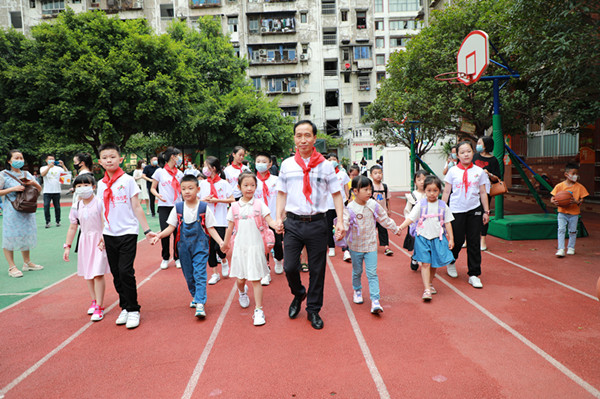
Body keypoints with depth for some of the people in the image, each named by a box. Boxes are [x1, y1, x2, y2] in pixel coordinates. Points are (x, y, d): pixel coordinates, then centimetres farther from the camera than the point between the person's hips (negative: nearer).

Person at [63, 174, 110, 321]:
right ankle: (94, 301, 29)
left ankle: (99, 307, -1)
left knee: (98, 274, -9)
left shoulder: (100, 203, -11)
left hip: (98, 240, -6)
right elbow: (73, 228, 12)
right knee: (87, 273, 13)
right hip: (84, 241, 6)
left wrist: (103, 240, -21)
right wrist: (67, 246, 11)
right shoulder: (76, 207, 5)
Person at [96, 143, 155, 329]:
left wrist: (147, 230, -5)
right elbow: (102, 211, 14)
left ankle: (133, 310, 5)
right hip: (109, 235, 4)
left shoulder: (127, 180, -4)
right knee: (116, 274, 9)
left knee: (126, 271, -9)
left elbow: (136, 207, -2)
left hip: (128, 232, -4)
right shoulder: (101, 184, 8)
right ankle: (124, 308, 23)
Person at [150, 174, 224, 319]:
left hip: (200, 245, -3)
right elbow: (171, 227, 2)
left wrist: (221, 242, -13)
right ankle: (194, 296, 34)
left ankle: (200, 304, -11)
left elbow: (211, 228, -2)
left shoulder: (204, 207, -5)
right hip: (184, 246, 3)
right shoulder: (178, 208, 0)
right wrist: (158, 236, -14)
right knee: (188, 274, 13)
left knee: (200, 274, -10)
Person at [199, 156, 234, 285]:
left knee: (219, 247, -10)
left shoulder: (223, 183, -3)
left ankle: (224, 262, 24)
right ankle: (214, 274, 19)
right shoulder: (203, 183, 8)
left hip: (220, 220, -4)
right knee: (210, 248, 5)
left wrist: (216, 200, -13)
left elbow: (232, 200, -6)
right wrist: (204, 199, -8)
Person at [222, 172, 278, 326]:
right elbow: (230, 227, 12)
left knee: (256, 279, -3)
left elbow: (269, 220, -8)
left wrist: (277, 225, -29)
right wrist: (226, 243, 18)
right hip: (240, 246, 2)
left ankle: (258, 310, 6)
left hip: (255, 246, -2)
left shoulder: (259, 204, -2)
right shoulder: (235, 206, 4)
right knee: (240, 278, 11)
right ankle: (242, 292, 46)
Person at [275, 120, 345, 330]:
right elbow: (281, 193, 12)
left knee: (317, 270, 7)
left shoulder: (326, 165, 2)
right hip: (293, 223, 1)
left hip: (317, 224, -1)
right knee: (290, 267, 0)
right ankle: (298, 295, 33)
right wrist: (279, 217, 0)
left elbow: (336, 194, 3)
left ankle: (313, 309, 26)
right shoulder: (286, 164, 6)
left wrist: (340, 221, -6)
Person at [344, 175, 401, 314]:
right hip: (355, 246, -1)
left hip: (371, 245, 1)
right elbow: (345, 223, -22)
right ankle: (357, 290, 43)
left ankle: (375, 301, -3)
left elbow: (384, 219, 10)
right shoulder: (350, 209, -14)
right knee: (357, 271, 17)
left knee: (372, 273, -4)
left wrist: (395, 228, 19)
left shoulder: (373, 205, -4)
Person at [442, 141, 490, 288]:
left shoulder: (479, 171, 4)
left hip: (474, 210, 2)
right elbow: (446, 192, 3)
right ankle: (450, 262, 34)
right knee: (458, 240, 3)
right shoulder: (453, 171, 0)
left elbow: (483, 193, 9)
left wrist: (486, 211, 7)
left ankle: (474, 275, 13)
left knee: (474, 242, 3)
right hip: (456, 210, -1)